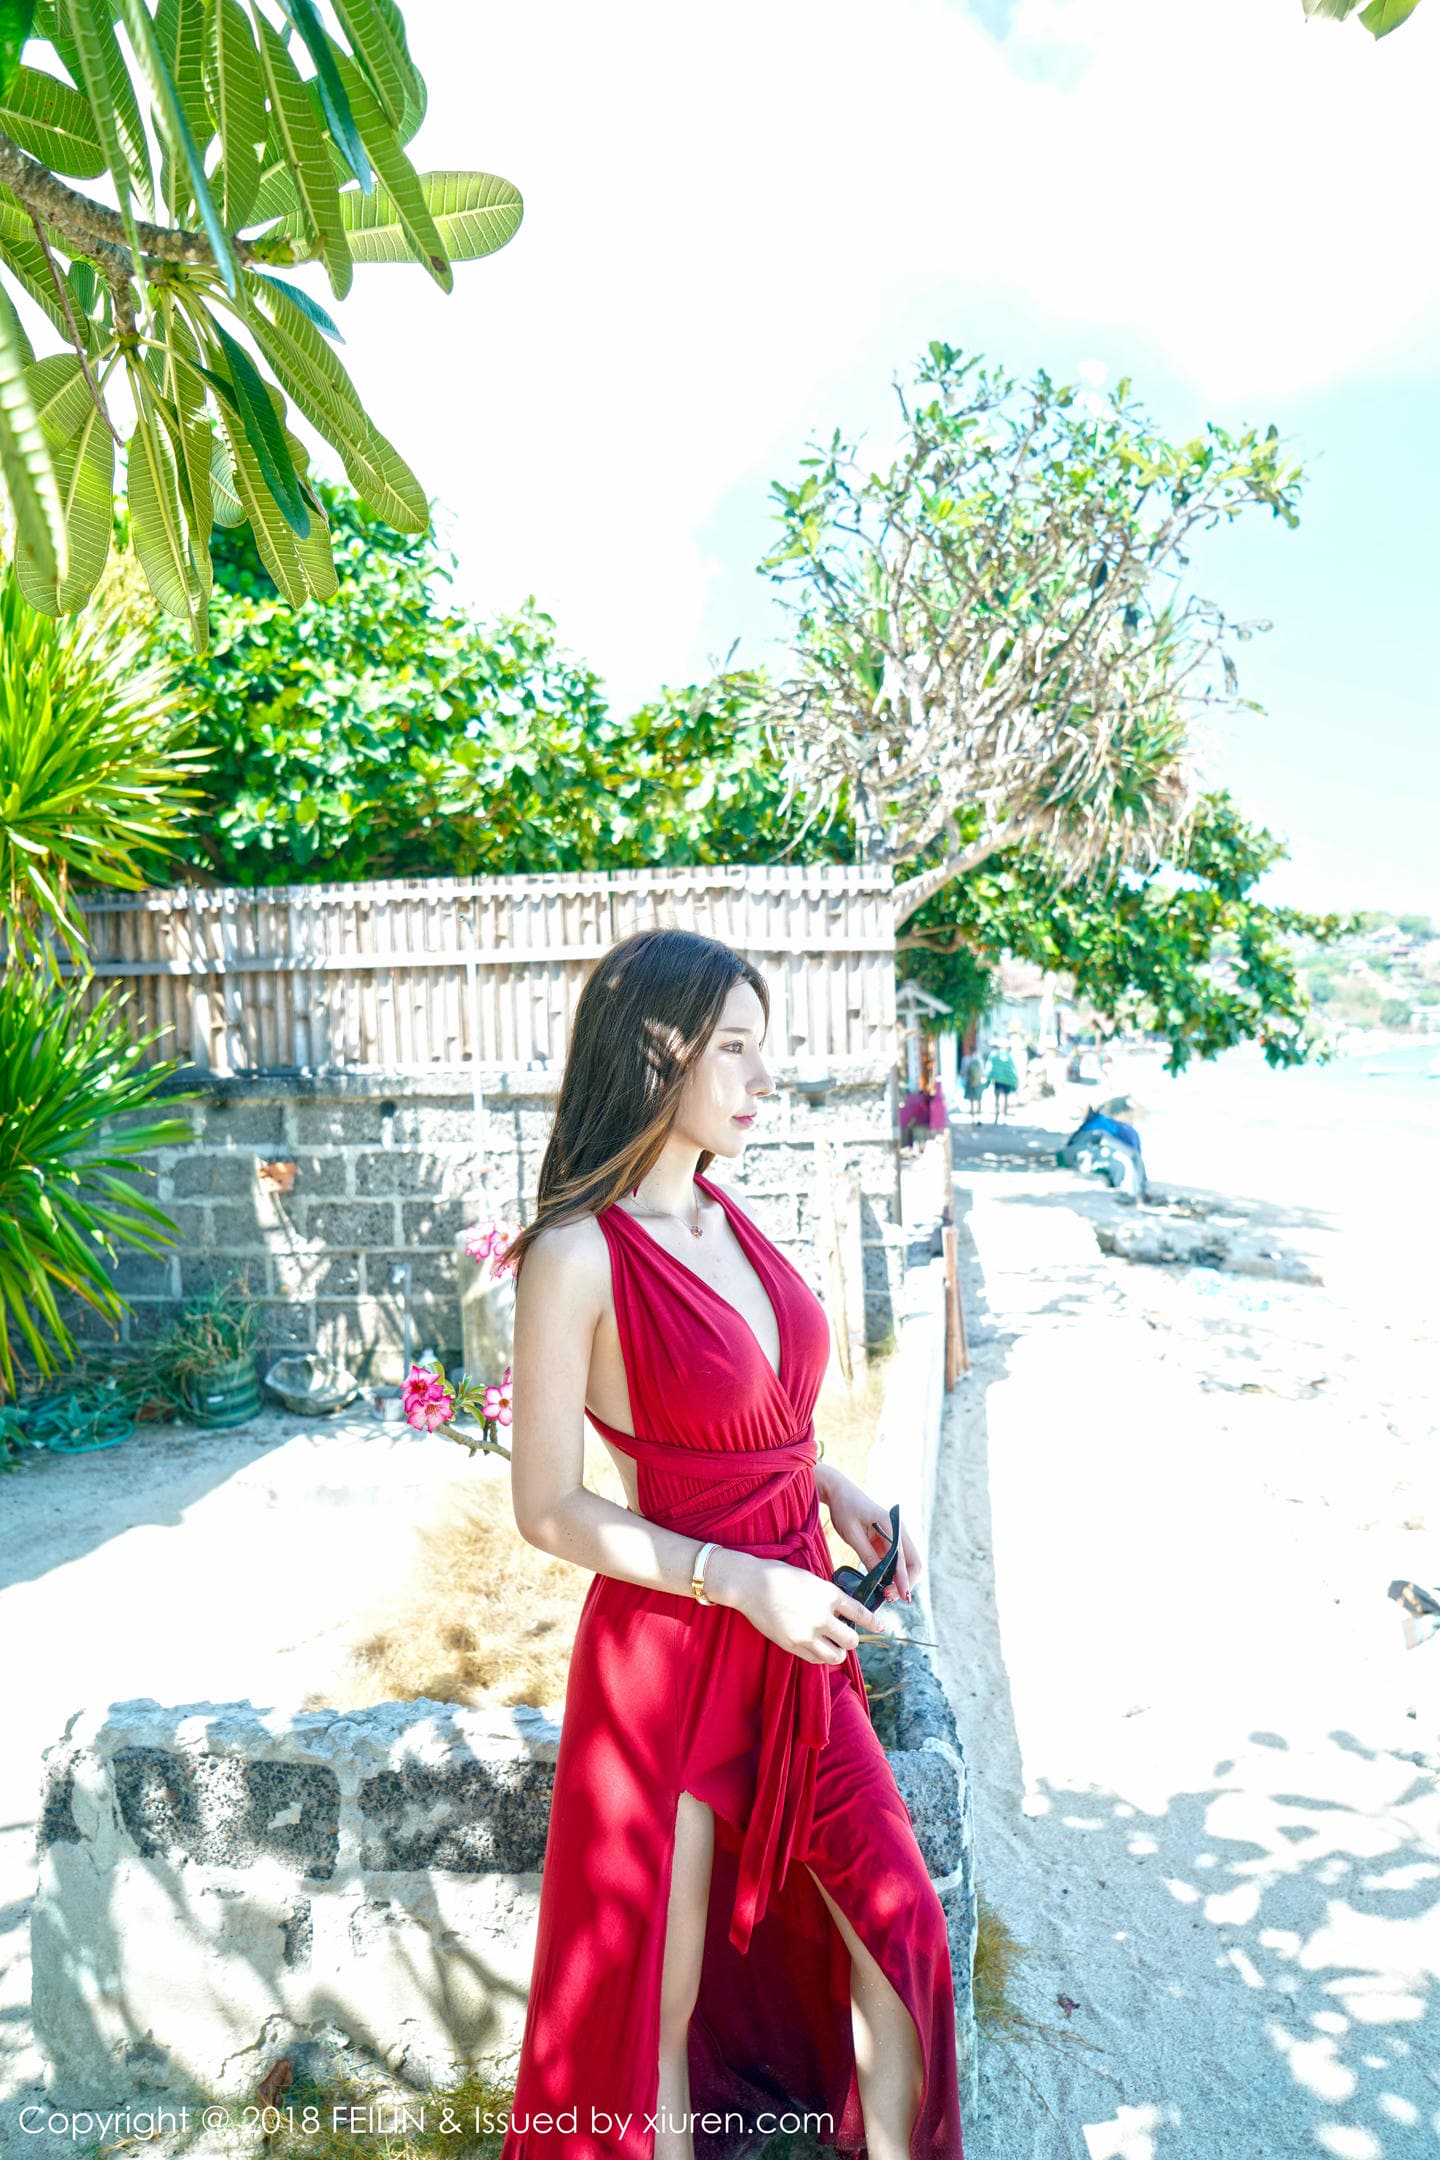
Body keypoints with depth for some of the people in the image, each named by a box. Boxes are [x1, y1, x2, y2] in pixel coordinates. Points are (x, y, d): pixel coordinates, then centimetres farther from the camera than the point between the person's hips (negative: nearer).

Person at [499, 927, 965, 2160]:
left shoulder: (726, 1216, 2)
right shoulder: (576, 1254, -19)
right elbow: (550, 1512, -15)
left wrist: (832, 1487, 0)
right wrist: (739, 1579, -19)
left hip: (799, 1632, 7)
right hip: (671, 1644, -6)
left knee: (900, 1928, 17)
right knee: (666, 1993, 15)